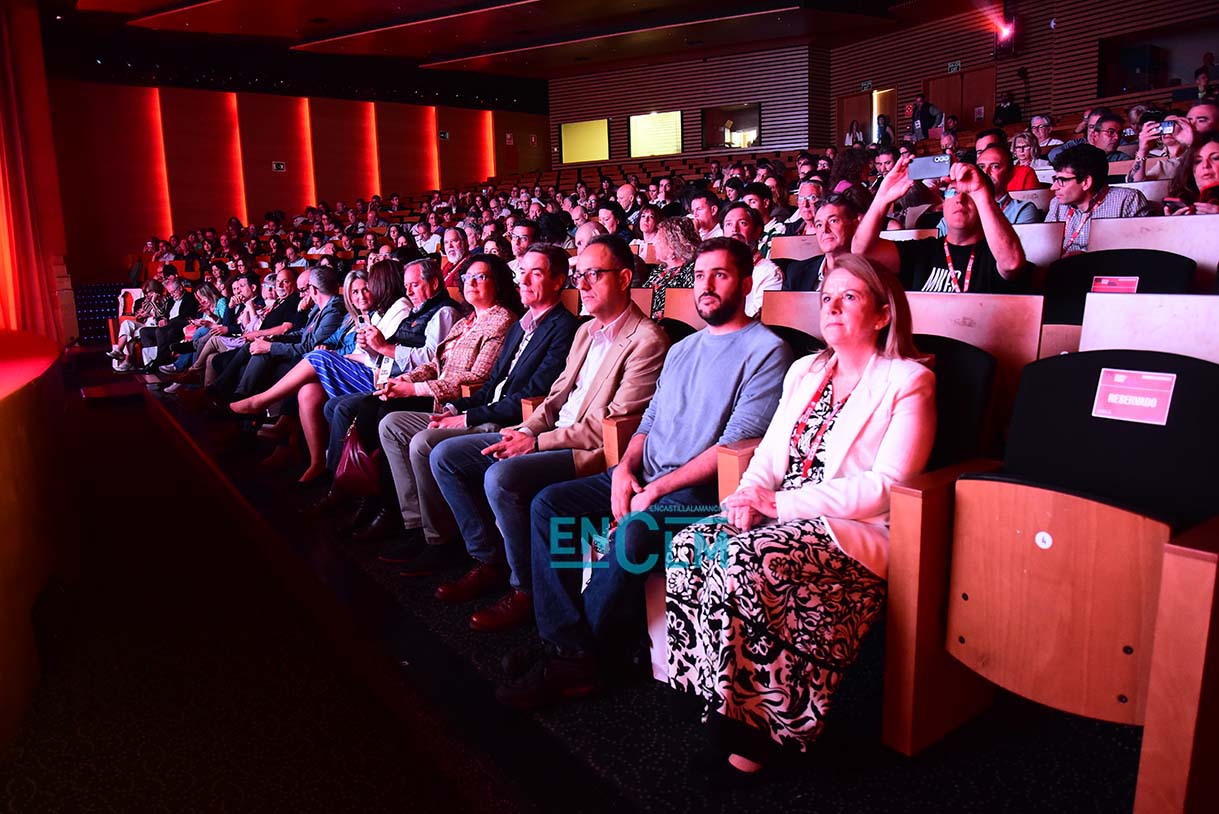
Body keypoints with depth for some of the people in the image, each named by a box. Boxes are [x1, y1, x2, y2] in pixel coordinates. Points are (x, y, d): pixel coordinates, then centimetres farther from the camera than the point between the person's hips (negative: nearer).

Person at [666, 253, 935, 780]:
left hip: (859, 533, -6)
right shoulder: (805, 372, 20)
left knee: (742, 557, -32)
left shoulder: (908, 381, -2)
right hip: (784, 520, 7)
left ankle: (764, 722, -16)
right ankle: (723, 703, -13)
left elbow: (884, 487, -12)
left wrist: (781, 503, -18)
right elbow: (769, 456, 16)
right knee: (691, 543, -21)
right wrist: (748, 496, -7)